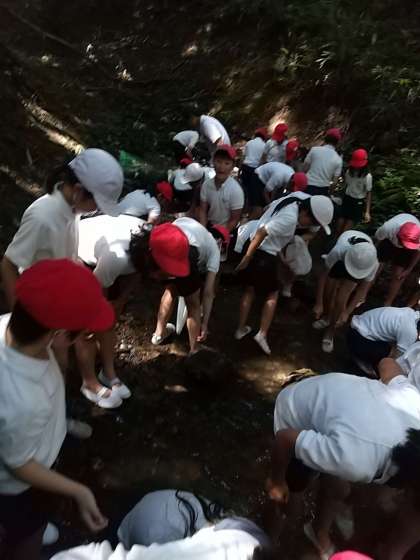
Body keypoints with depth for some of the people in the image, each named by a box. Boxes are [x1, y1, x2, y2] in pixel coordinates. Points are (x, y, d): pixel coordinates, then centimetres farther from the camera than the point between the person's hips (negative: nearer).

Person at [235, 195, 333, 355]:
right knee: (272, 295, 11)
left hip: (251, 245, 9)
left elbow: (267, 208, 20)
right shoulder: (290, 219, -24)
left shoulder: (289, 200, 5)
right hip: (264, 257, -9)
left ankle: (241, 329, 31)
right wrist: (247, 258, -22)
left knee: (249, 289, 21)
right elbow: (262, 232, -28)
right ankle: (262, 334, 12)